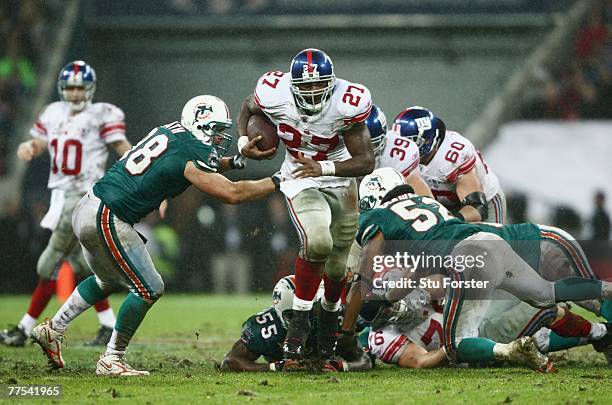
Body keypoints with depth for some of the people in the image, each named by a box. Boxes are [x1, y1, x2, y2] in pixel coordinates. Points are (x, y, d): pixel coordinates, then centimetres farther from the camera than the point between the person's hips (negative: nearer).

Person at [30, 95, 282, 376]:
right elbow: (232, 194, -14)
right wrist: (277, 183, -4)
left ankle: (52, 330, 34)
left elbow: (206, 167, 31)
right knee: (148, 289, -3)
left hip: (87, 208, 10)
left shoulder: (171, 131, 13)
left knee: (109, 281, 28)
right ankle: (111, 360, 2)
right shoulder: (191, 153, -13)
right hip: (106, 220, -10)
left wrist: (235, 161, 17)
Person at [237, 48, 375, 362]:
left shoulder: (346, 104, -26)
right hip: (301, 181, -1)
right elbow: (248, 107, 4)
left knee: (337, 266, 8)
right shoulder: (275, 95, -22)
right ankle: (300, 316, -13)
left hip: (340, 180, 1)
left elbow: (366, 162, -23)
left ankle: (330, 313, 41)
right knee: (317, 242, -29)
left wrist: (323, 167, -35)